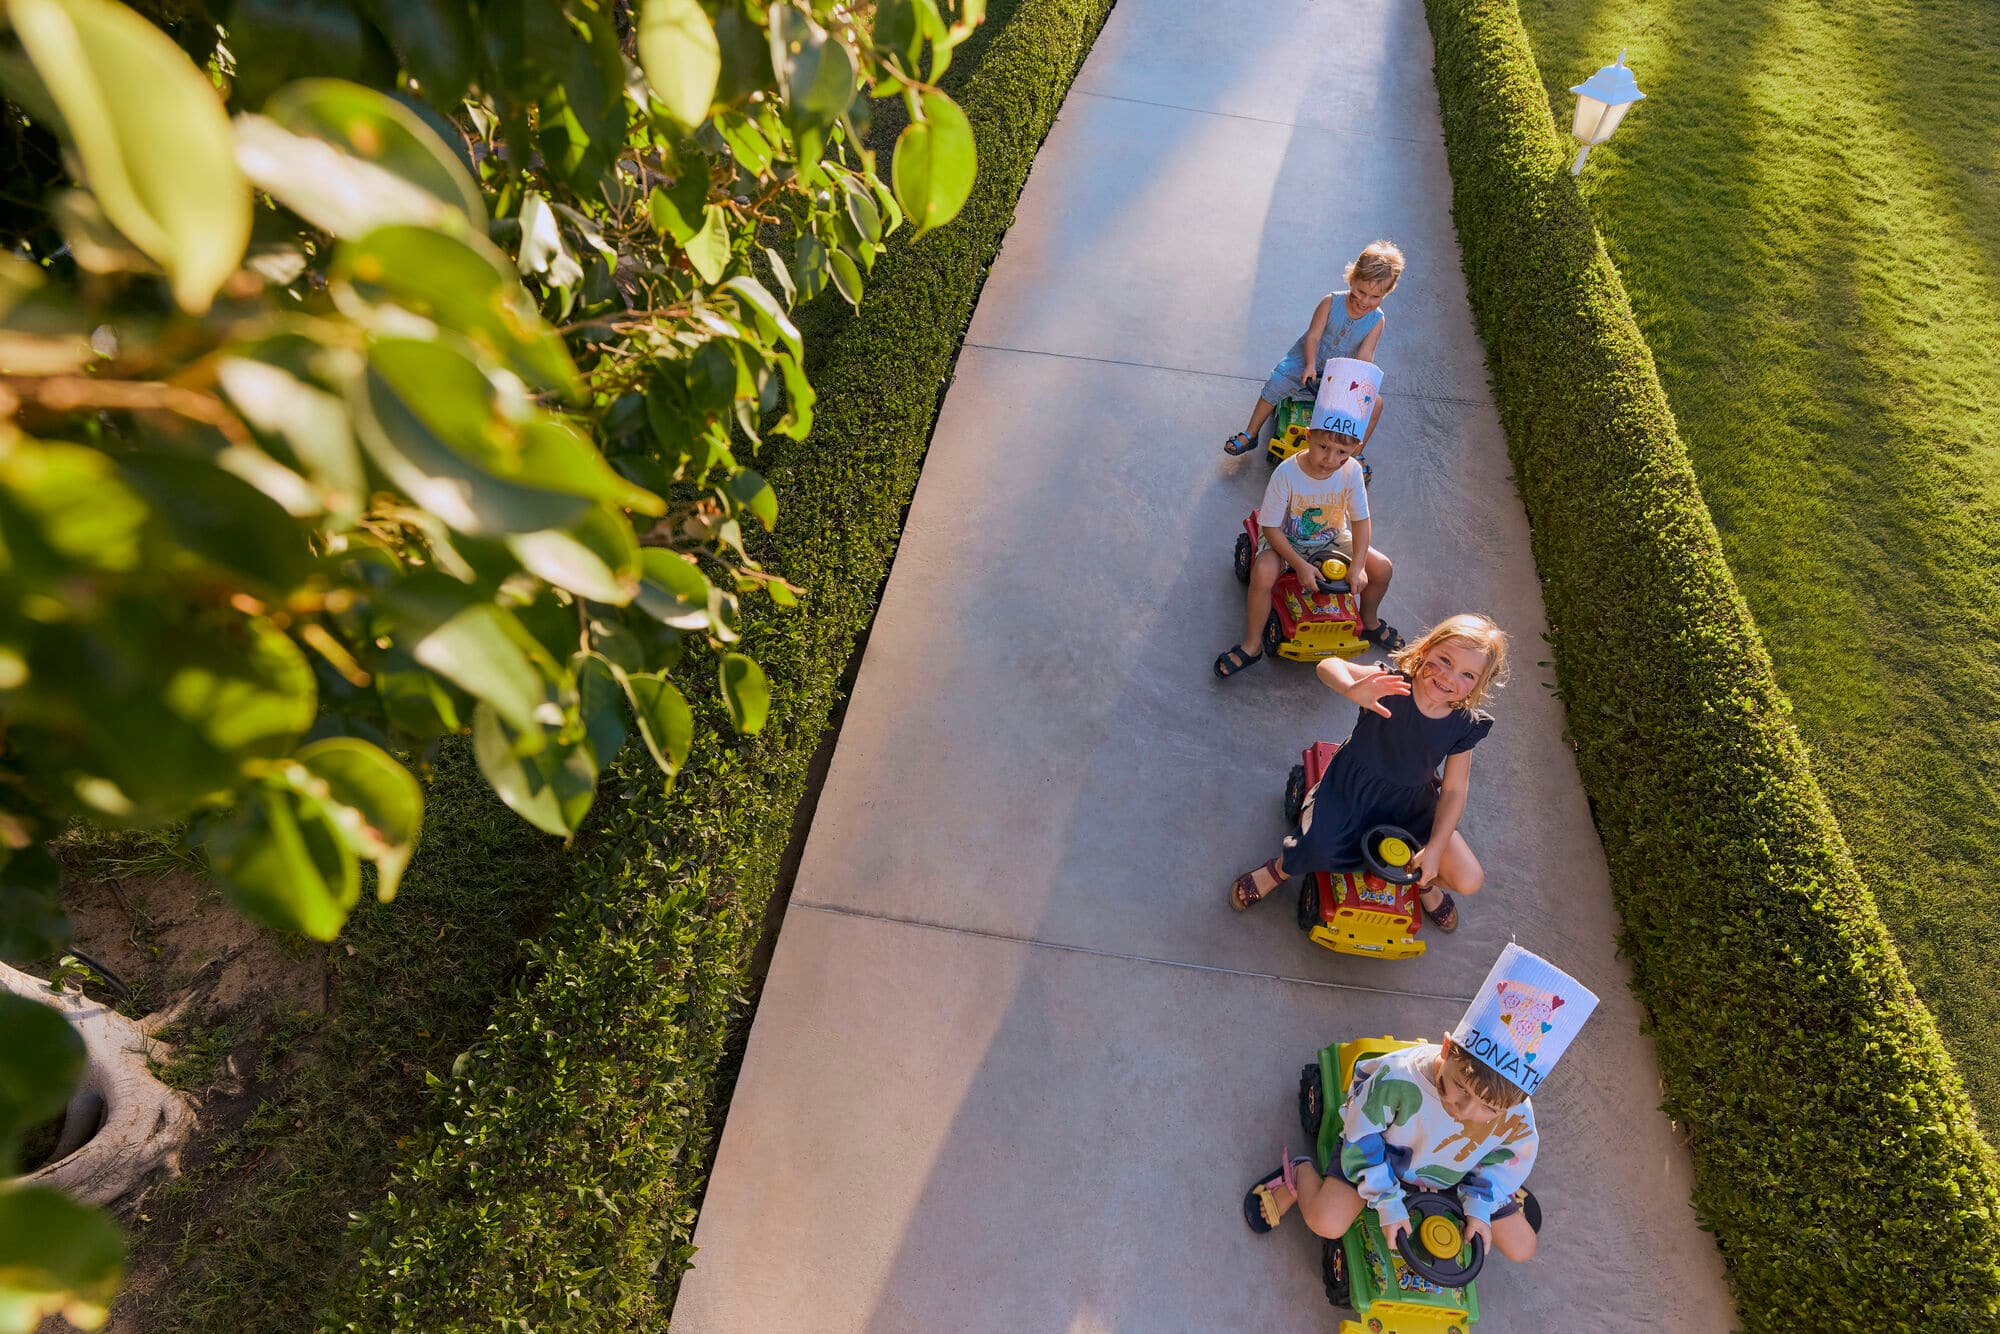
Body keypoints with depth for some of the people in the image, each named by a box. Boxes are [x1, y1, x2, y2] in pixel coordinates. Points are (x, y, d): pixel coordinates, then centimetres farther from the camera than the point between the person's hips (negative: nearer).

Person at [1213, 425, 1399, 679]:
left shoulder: (1352, 471, -19)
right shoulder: (1286, 474, -30)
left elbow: (1361, 520, -9)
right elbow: (1271, 527, -23)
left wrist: (1357, 566, -21)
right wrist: (1300, 566, -30)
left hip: (1331, 539, 4)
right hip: (1285, 540, -4)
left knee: (1382, 567, -7)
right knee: (1263, 573, -34)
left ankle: (1369, 621, 26)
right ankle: (1251, 646, -16)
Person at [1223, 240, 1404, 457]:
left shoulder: (1376, 320, -10)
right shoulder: (1331, 302, -15)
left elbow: (1364, 356, -15)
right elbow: (1313, 336, -16)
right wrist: (1310, 365, -30)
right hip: (1309, 360, -1)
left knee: (1375, 402, -16)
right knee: (1277, 382, -21)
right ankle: (1250, 435, -5)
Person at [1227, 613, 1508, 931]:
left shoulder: (1465, 725, -13)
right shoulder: (1392, 683, -24)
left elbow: (1454, 790, -6)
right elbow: (1328, 666, -36)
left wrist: (1434, 848, -11)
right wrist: (1353, 689, -57)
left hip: (1411, 803, 4)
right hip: (1351, 786, -4)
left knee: (1469, 881, -3)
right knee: (1318, 853, -29)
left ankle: (1424, 881, 35)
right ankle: (1282, 867, 9)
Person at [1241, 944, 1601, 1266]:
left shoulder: (1516, 1117, -30)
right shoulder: (1400, 1078, -41)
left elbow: (1507, 1157, -4)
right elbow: (1362, 1139, -24)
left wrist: (1479, 1208, -7)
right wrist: (1388, 1204, -19)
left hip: (1453, 1175, 4)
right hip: (1384, 1155, -3)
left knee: (1521, 1249, 6)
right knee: (1326, 1222, -23)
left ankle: (1508, 1194, 37)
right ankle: (1300, 1174, 11)